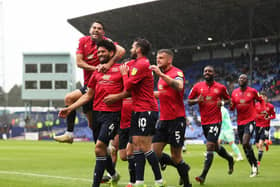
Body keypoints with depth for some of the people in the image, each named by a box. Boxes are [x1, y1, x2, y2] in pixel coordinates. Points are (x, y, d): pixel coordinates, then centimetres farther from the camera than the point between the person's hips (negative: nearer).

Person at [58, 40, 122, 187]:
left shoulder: (120, 70, -2)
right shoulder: (96, 72, 15)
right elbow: (88, 95, 19)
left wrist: (116, 97, -18)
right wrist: (70, 108, 14)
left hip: (112, 114, -6)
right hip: (96, 113, 6)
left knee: (99, 147, -16)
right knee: (102, 150, 12)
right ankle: (114, 175, 35)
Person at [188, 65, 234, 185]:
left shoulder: (220, 87, -1)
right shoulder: (197, 87, 3)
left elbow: (227, 99, 14)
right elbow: (189, 101, 7)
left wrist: (222, 102, -8)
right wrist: (197, 100, -14)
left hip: (216, 121, -4)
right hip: (204, 121, 4)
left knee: (210, 146, -15)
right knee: (215, 146, 16)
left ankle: (203, 176, -16)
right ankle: (229, 159, 46)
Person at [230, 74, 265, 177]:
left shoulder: (252, 91, -3)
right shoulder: (234, 92, 7)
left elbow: (261, 100, 13)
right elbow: (232, 107, 11)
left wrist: (263, 110, -1)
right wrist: (231, 105, -12)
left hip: (250, 120, -5)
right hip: (240, 122, 5)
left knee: (245, 143, -20)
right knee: (245, 146, 7)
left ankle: (254, 165, -7)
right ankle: (254, 166, 20)